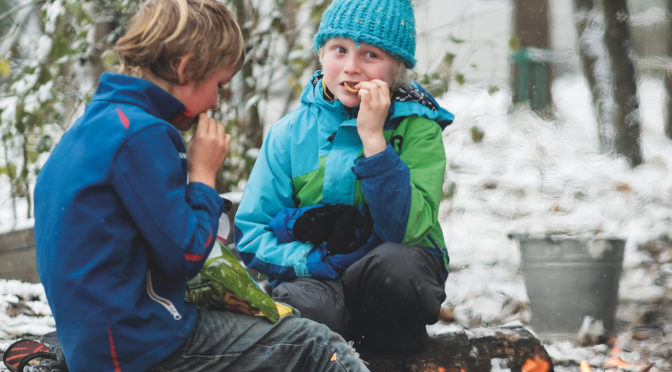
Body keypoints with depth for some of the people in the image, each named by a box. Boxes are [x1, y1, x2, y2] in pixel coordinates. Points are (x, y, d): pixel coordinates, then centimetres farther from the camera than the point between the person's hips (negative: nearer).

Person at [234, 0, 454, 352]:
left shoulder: (417, 127, -5)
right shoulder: (290, 132, 1)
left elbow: (408, 230, -18)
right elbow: (250, 233, 0)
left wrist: (373, 138, -22)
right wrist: (317, 261, -17)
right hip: (316, 279, 0)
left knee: (395, 261, -35)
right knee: (304, 305, -35)